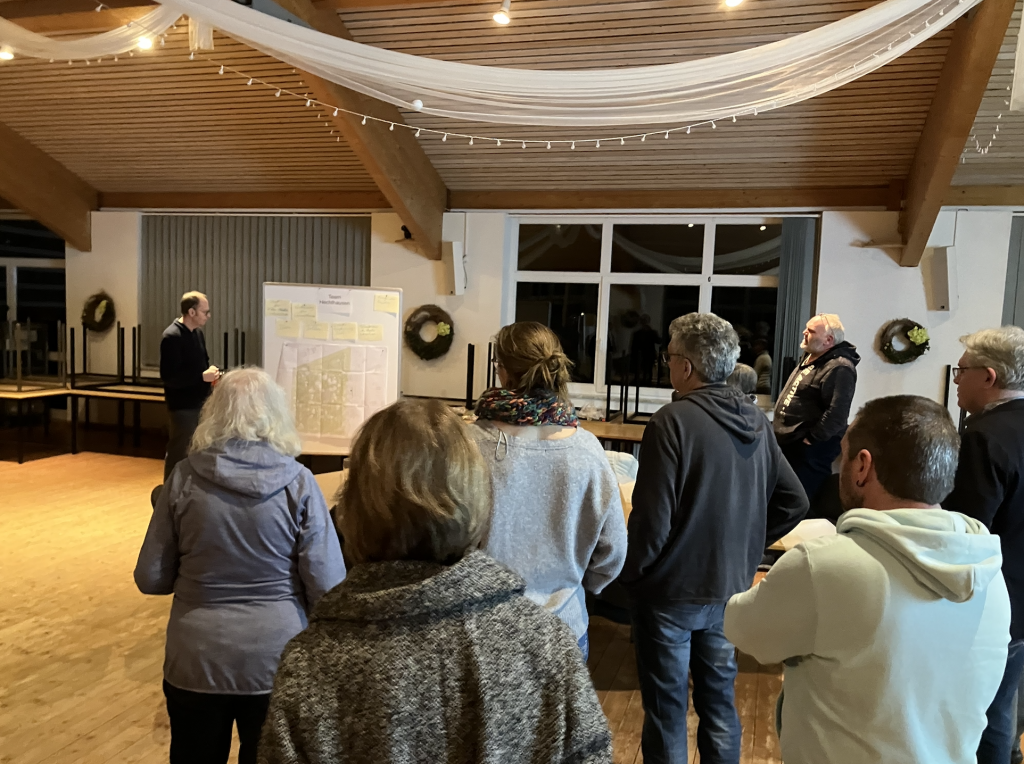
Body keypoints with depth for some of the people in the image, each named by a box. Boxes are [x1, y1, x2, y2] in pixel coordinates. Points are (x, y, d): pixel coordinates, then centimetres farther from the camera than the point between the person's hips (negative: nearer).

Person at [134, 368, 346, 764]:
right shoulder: (298, 482, -13)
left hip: (196, 660, 2)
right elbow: (328, 587, -13)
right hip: (276, 660, -1)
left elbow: (151, 579, -1)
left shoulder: (185, 477, -8)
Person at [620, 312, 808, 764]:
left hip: (671, 591, -6)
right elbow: (793, 503, 6)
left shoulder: (673, 422, -20)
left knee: (666, 709, 10)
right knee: (719, 700, 21)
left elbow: (652, 519, -21)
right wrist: (748, 545, 12)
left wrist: (630, 574, -5)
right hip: (730, 588, 6)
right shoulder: (756, 422, 0)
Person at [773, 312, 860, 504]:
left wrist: (812, 438, -22)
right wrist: (778, 427, 19)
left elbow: (837, 412, -29)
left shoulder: (838, 368, -20)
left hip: (810, 449, -10)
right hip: (789, 443, 10)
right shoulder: (811, 359, 14)